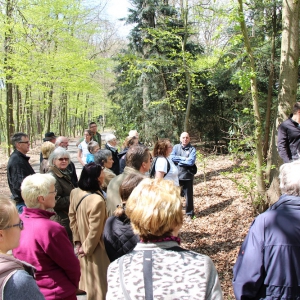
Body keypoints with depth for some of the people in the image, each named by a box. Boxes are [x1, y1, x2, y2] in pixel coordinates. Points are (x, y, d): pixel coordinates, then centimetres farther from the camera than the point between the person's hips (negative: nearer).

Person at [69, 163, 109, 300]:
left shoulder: (75, 192, -8)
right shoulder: (97, 200, -32)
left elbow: (72, 217, 2)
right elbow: (95, 231, -26)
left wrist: (77, 241, 8)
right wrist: (87, 248, -10)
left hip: (83, 243, 8)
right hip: (95, 248, -7)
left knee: (88, 279, 27)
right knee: (97, 284, 12)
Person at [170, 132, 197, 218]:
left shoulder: (192, 149, -6)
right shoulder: (176, 147, 3)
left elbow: (191, 162, -19)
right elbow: (171, 157, -11)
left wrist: (178, 161, -12)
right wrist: (183, 158, -18)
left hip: (187, 176, -2)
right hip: (176, 175, 3)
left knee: (189, 195, 9)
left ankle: (190, 212, 26)